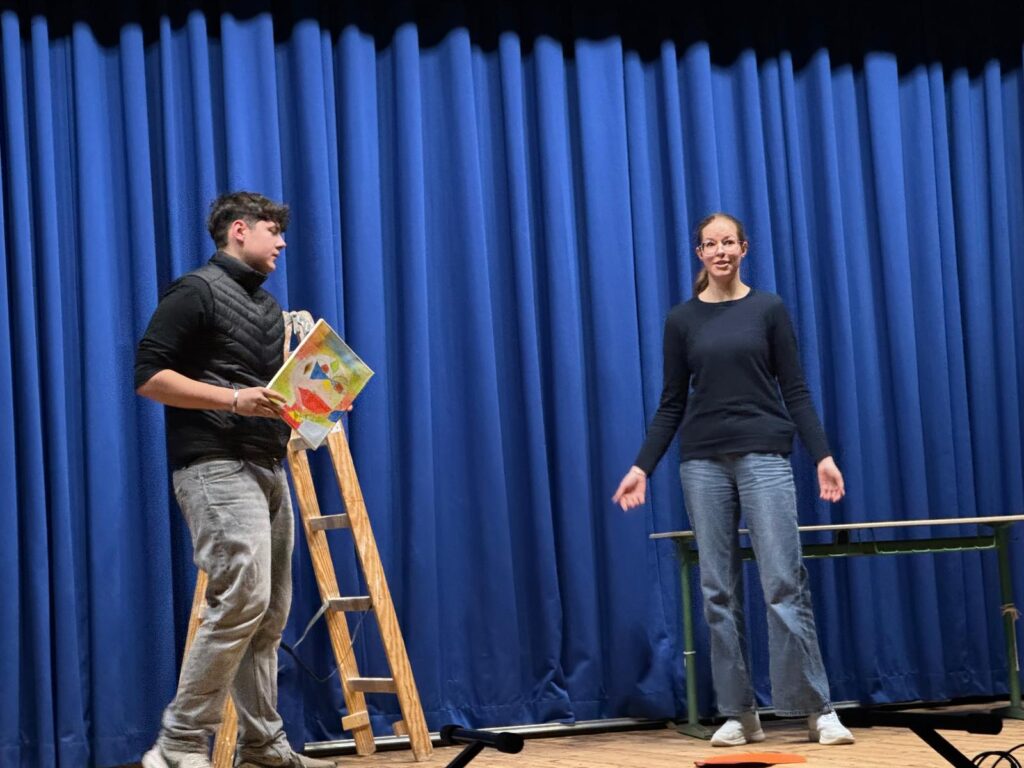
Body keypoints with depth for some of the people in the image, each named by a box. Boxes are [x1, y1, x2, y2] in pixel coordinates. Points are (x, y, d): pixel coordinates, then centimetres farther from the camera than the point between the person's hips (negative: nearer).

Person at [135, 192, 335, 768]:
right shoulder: (196, 292, -5)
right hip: (216, 466, -9)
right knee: (243, 600, -18)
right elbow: (149, 375, -13)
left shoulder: (267, 306, 21)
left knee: (271, 613, 8)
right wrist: (233, 399, -21)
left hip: (268, 468, 9)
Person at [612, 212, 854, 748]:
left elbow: (795, 390, 2)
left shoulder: (768, 309, 3)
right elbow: (672, 403, 9)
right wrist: (642, 467, 1)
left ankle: (818, 710, -6)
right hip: (704, 461, 2)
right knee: (719, 589, 3)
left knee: (784, 582, -9)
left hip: (764, 455, -2)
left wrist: (822, 454, -8)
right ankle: (739, 713, 9)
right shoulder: (682, 319, 7)